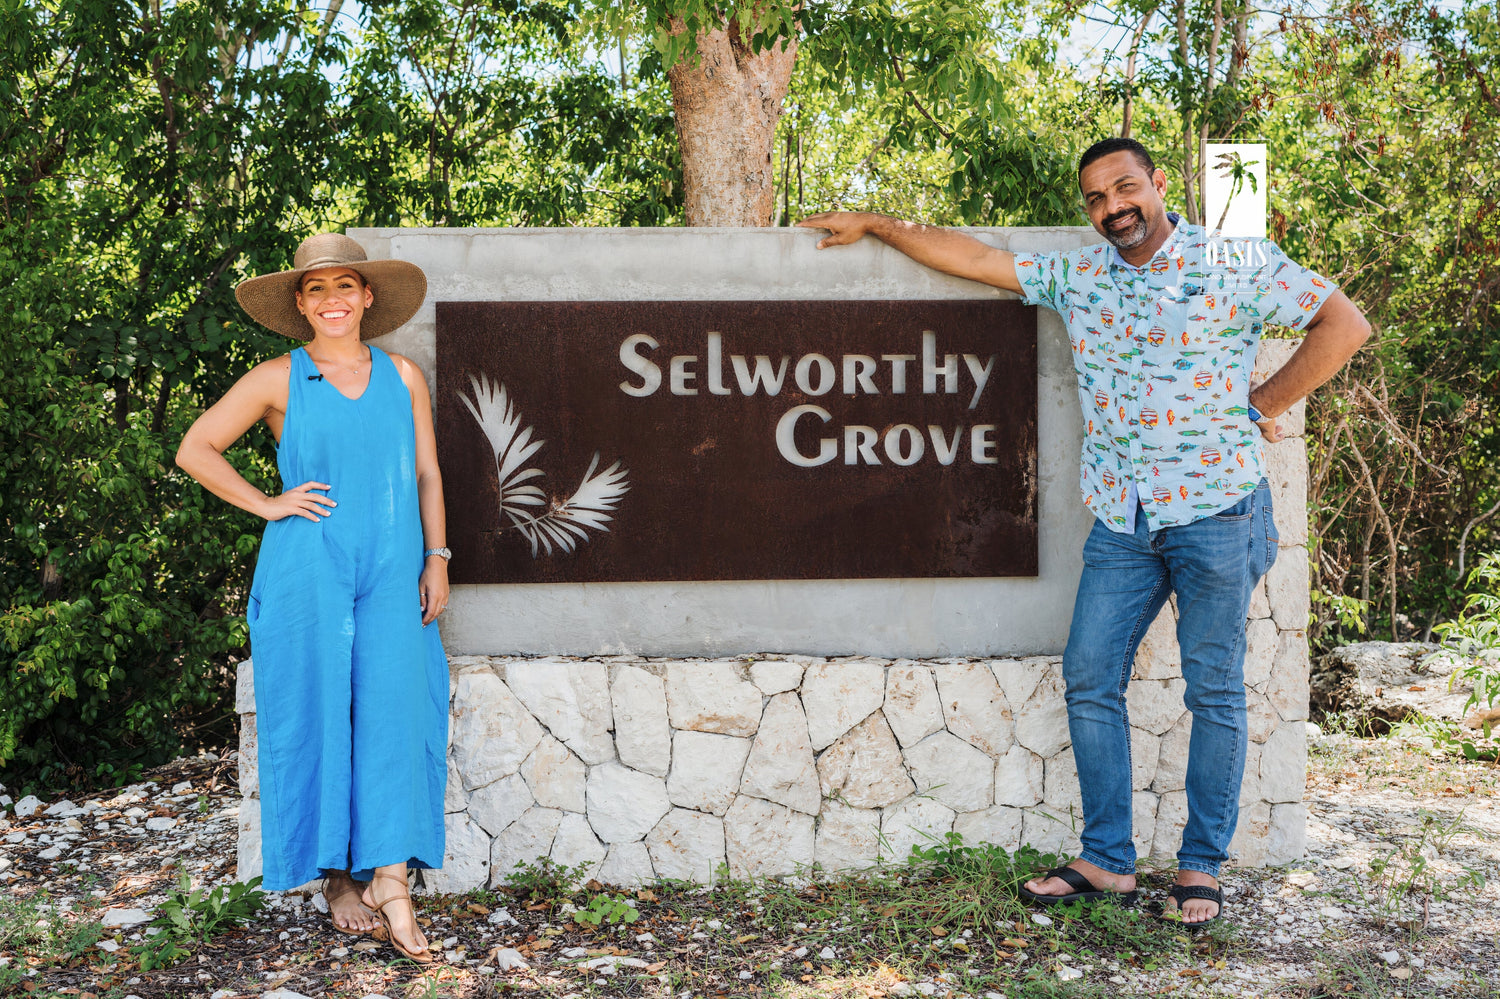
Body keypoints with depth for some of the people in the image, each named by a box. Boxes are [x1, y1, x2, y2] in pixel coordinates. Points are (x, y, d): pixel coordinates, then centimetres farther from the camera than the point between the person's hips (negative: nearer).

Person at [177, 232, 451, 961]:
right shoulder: (277, 379, 4)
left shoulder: (402, 377, 12)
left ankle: (391, 882, -9)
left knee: (395, 708, -9)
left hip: (390, 572, 2)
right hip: (308, 569, -2)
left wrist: (436, 562, 4)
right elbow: (195, 450, 7)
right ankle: (340, 880, 11)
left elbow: (427, 476, 12)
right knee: (320, 715, 0)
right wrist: (266, 505, -1)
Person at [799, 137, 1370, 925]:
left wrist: (1260, 407, -4)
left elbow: (1343, 324, -2)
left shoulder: (1237, 265, -1)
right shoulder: (1077, 278, 11)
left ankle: (1201, 867, 14)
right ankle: (1108, 863, 13)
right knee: (1089, 683, 2)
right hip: (1121, 522, 5)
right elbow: (973, 257, 16)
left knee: (1214, 693, 2)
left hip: (1214, 511, -4)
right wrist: (874, 225, 18)